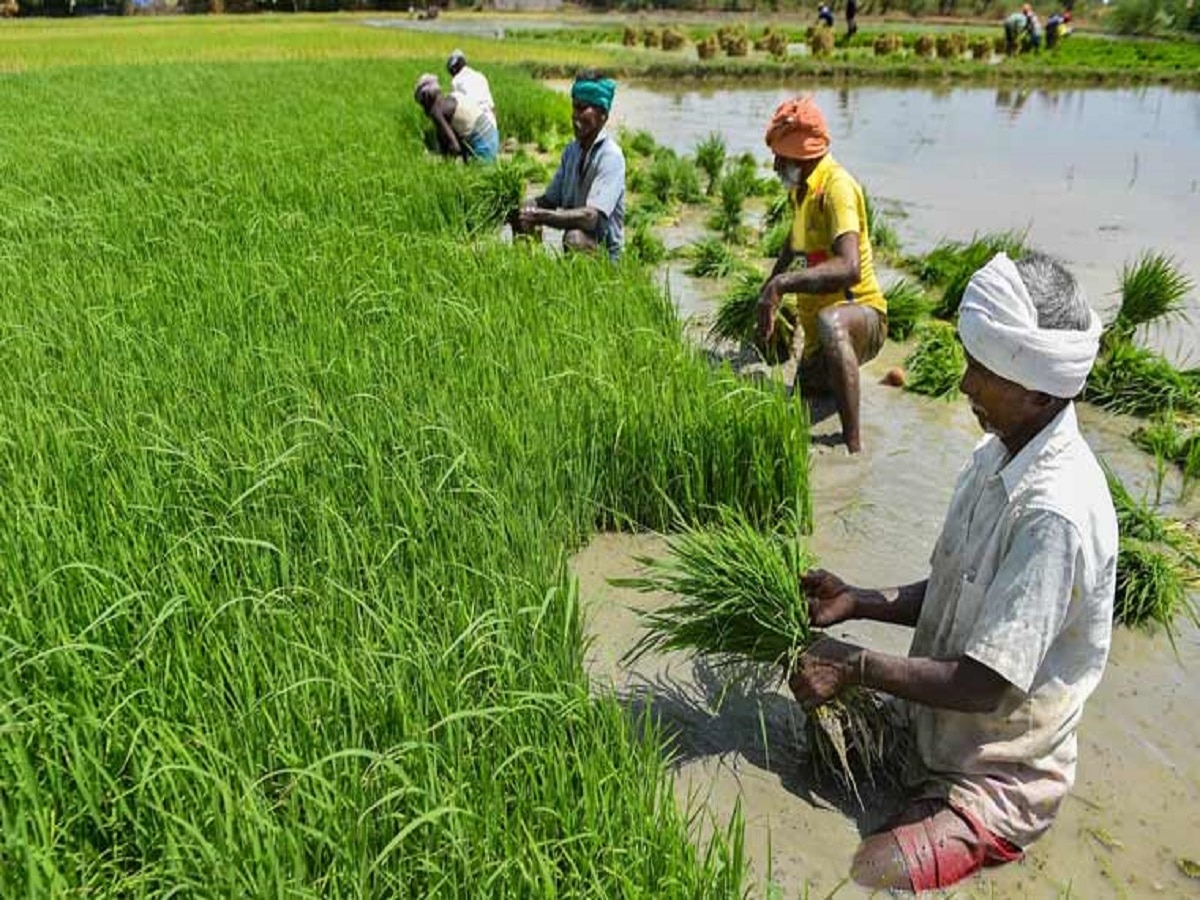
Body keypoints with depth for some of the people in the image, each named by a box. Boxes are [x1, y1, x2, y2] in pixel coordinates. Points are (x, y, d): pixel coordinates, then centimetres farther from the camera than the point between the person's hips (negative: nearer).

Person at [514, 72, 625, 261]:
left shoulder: (610, 156, -16)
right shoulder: (571, 150, 7)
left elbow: (590, 217, -27)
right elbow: (550, 199, 12)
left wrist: (539, 216, -31)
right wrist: (527, 208, -10)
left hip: (603, 253, -7)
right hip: (570, 252, 7)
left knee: (575, 237, -35)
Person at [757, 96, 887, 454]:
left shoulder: (836, 186, -21)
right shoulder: (801, 186, 8)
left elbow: (849, 268, -38)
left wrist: (781, 284, -44)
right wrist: (769, 286, 28)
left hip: (861, 314, -9)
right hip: (817, 331, 9)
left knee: (830, 321, -44)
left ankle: (854, 445, -44)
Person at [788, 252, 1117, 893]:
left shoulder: (1055, 513, -30)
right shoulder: (997, 455, -2)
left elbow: (984, 686, -26)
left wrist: (859, 666, -18)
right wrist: (856, 602, -3)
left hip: (993, 781, -7)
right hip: (932, 732, 8)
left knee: (848, 882, -19)